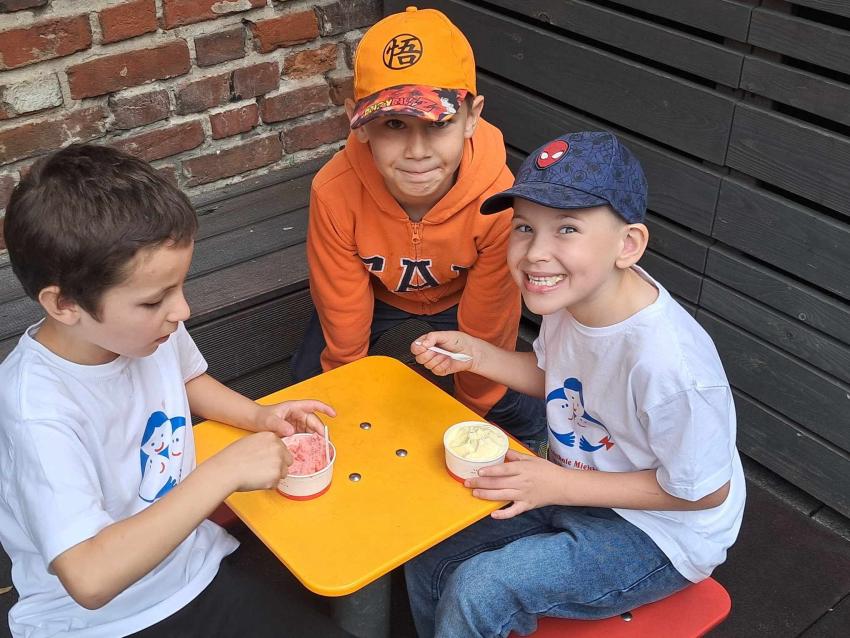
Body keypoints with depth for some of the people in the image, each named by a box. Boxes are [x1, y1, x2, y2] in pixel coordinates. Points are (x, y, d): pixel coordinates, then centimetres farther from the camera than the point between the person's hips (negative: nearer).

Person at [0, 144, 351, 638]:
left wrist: (259, 416, -2)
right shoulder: (42, 412, -29)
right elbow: (89, 579, -36)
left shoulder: (146, 324, -9)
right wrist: (226, 471, -35)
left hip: (199, 572, 6)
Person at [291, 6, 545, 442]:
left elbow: (486, 327, -23)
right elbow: (344, 324, -22)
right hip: (374, 290, 1)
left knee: (518, 412, -7)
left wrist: (473, 410, -8)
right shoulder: (334, 193, -38)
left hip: (461, 294, -1)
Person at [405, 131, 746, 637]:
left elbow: (704, 491, -21)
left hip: (657, 534, -7)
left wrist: (560, 485, -23)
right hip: (574, 487, 7)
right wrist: (475, 354, -8)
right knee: (428, 562, 4)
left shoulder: (669, 366, -36)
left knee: (477, 590, -22)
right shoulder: (571, 292, -13)